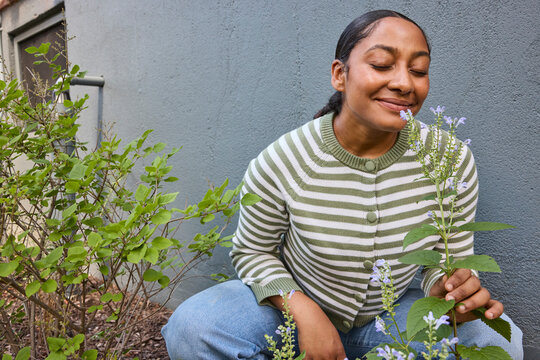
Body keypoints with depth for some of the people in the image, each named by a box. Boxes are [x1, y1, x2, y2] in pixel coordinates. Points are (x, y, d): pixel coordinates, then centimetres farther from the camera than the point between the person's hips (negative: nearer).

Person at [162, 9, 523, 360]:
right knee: (190, 327, -25)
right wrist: (303, 310, -24)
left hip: (389, 315, 3)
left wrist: (449, 291, -27)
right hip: (296, 305, -1)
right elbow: (253, 251, -7)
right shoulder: (281, 163, -21)